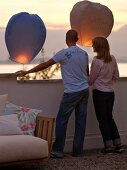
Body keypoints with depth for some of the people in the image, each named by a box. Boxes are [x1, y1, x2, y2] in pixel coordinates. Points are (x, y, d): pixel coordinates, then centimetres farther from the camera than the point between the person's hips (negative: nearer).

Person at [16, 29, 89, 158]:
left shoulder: (64, 53, -10)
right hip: (85, 90, 6)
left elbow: (45, 65, -8)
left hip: (71, 92, -6)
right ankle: (77, 151, 10)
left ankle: (58, 150, 2)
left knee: (61, 121, 1)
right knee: (81, 121, 7)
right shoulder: (84, 53, 7)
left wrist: (26, 72, 0)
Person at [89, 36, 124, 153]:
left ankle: (108, 146, 5)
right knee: (110, 118, 16)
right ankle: (118, 144, 14)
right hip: (110, 92, 6)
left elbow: (91, 80, -8)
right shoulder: (112, 59, 2)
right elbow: (116, 77, 9)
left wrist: (89, 83, 13)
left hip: (99, 93, -6)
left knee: (102, 119, 3)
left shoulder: (96, 61, -16)